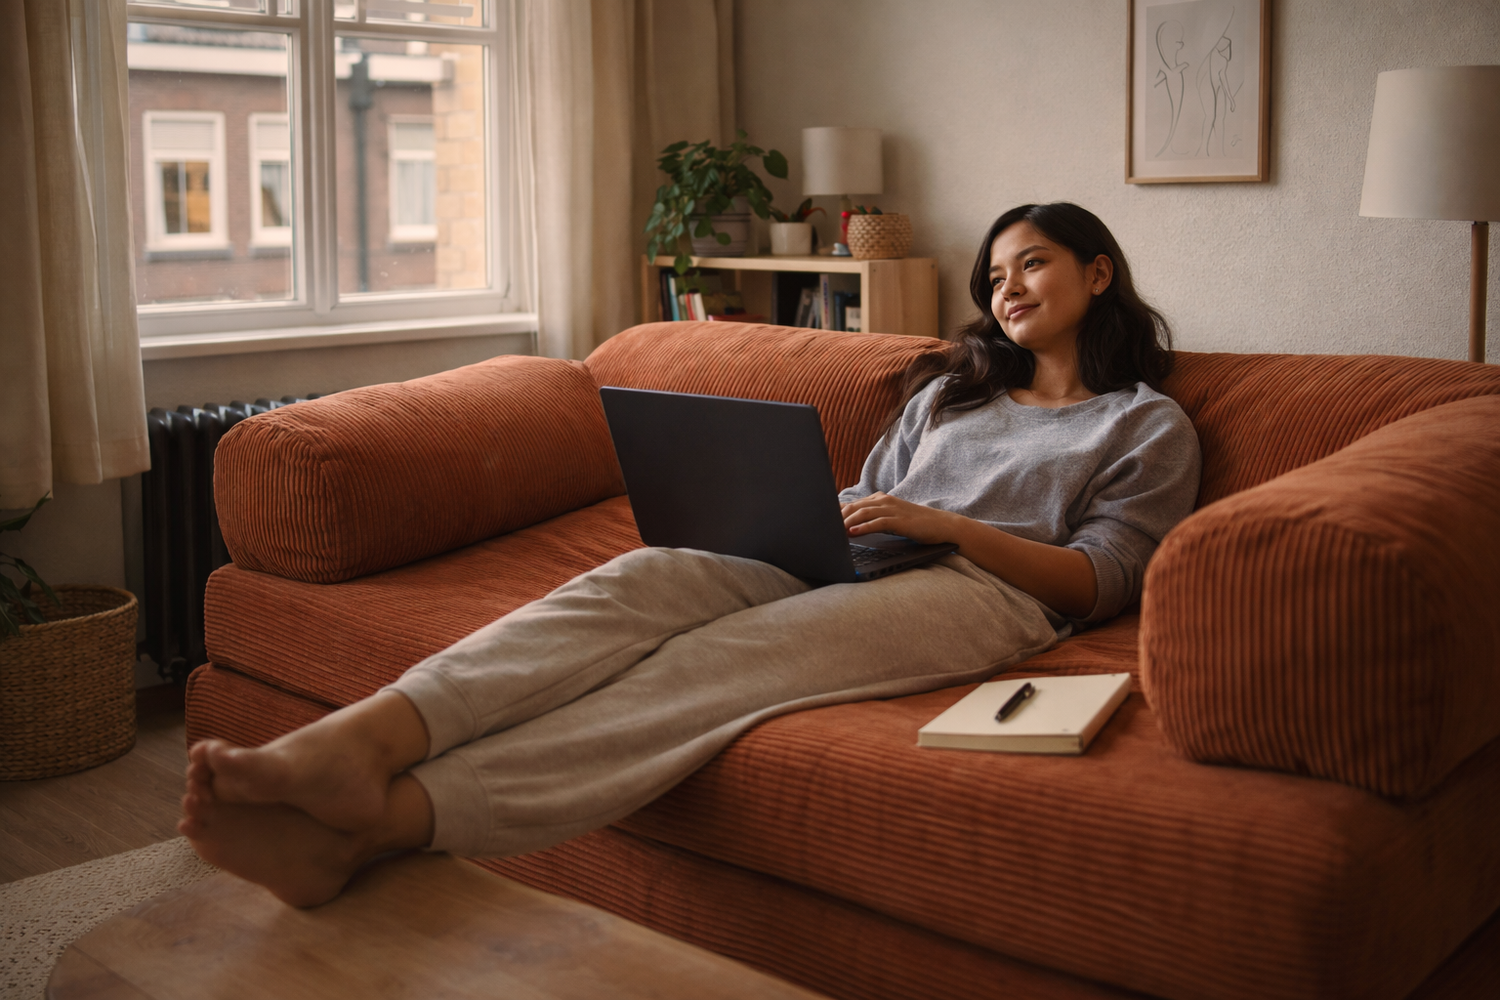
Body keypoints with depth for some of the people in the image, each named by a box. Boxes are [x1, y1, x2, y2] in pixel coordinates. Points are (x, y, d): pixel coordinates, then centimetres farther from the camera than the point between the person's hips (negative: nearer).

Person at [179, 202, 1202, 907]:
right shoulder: (948, 390, 32)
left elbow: (1097, 583, 2)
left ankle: (377, 822, -50)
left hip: (983, 589, -5)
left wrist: (943, 523, -10)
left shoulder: (1149, 425, 15)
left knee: (722, 656, -34)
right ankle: (348, 745, -49)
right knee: (641, 577, -28)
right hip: (836, 564, 5)